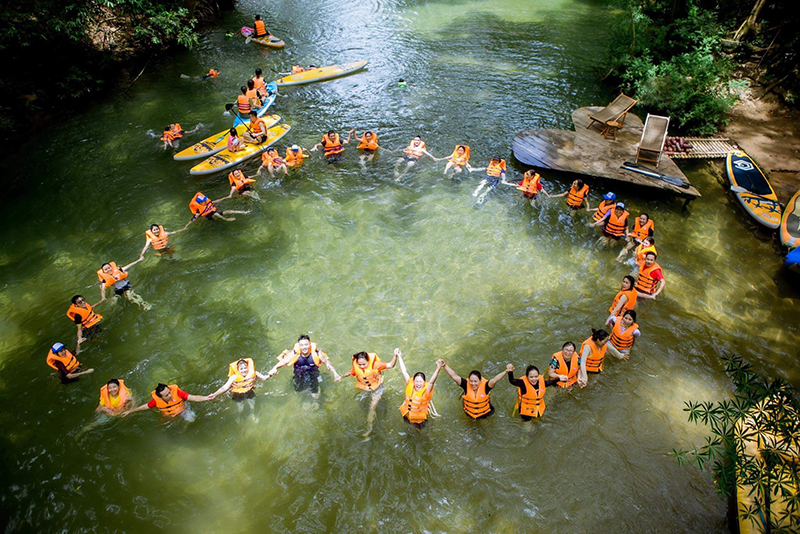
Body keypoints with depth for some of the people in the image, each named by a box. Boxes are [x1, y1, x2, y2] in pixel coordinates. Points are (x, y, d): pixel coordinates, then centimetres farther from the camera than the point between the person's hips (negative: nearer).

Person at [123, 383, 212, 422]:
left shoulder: (176, 392, -38)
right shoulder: (156, 400, -30)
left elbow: (193, 398, -43)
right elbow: (144, 407, -10)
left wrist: (206, 398, -58)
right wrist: (129, 412, 0)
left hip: (181, 409, -2)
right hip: (167, 415, 2)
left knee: (191, 419, -18)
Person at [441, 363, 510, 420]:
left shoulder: (485, 386, -34)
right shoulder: (466, 384, -31)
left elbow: (494, 380, -49)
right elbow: (454, 376, -40)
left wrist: (505, 371, -65)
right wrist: (444, 365, -51)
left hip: (484, 413, -1)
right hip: (469, 413, 1)